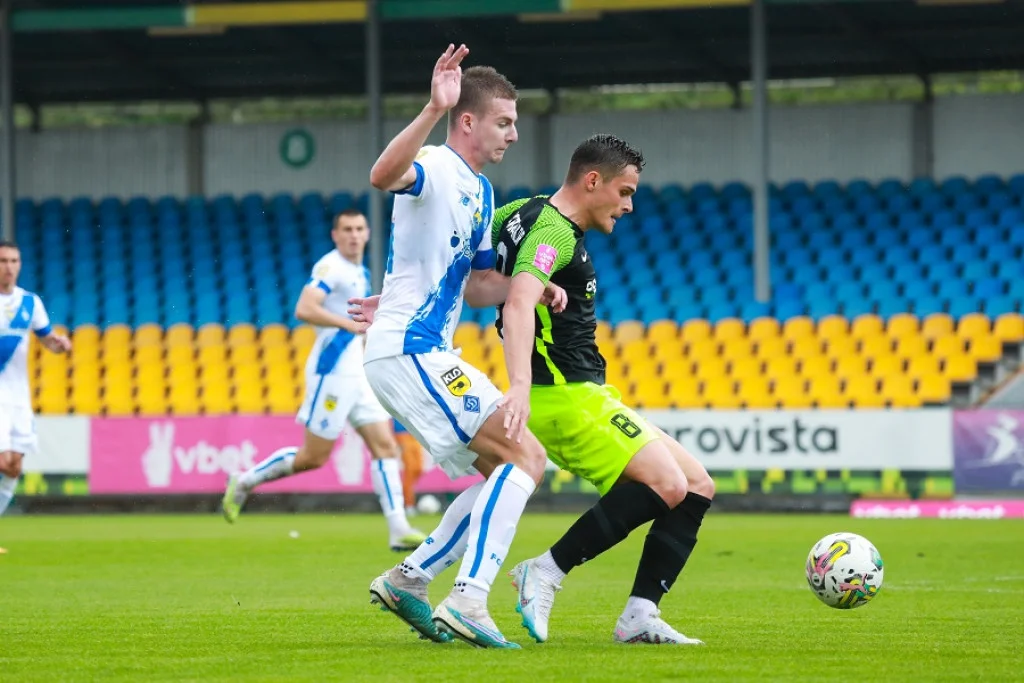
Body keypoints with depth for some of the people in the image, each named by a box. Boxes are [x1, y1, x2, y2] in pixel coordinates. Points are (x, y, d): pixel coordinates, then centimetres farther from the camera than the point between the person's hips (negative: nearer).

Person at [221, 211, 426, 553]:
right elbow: (304, 309, -26)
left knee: (386, 447, -1)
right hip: (331, 372, -8)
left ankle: (398, 530, -5)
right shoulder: (330, 267, -12)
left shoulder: (360, 273, 16)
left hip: (357, 374, 8)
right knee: (313, 457, -3)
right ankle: (244, 482, 15)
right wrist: (349, 323, -29)